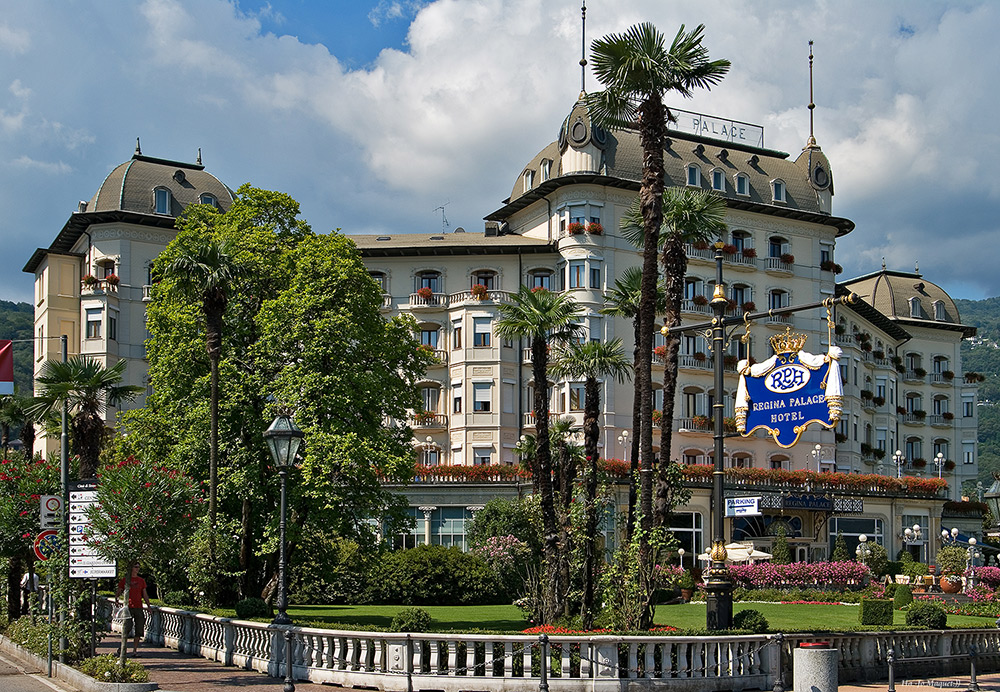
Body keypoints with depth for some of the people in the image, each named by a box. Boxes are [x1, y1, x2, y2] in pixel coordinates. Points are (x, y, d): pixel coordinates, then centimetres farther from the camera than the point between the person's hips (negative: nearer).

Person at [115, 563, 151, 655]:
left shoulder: (141, 581, 13)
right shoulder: (124, 580, 5)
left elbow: (145, 595, 15)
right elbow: (118, 591, 6)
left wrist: (148, 606, 7)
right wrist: (116, 599, -14)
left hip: (139, 608, 3)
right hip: (128, 607, -3)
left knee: (138, 630, 0)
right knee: (126, 628, -6)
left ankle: (135, 649, 7)